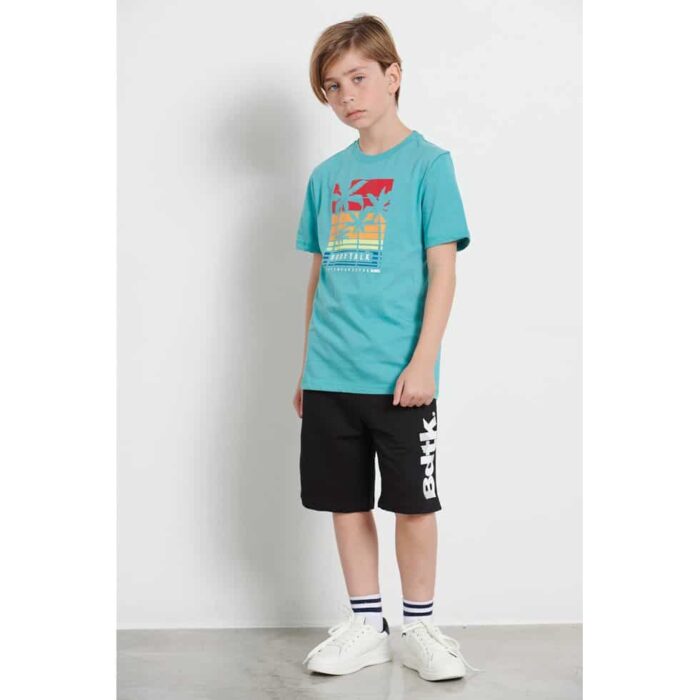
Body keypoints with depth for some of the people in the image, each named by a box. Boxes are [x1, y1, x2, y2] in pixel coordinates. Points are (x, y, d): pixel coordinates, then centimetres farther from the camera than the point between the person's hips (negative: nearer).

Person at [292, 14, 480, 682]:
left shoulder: (428, 163, -2)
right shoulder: (326, 175, 12)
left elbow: (442, 271, -6)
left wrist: (423, 360, -13)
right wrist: (307, 365, 14)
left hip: (398, 377, -4)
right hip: (330, 377, 5)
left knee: (413, 503, 3)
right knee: (346, 502, 10)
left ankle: (419, 627, 20)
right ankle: (365, 625, 24)